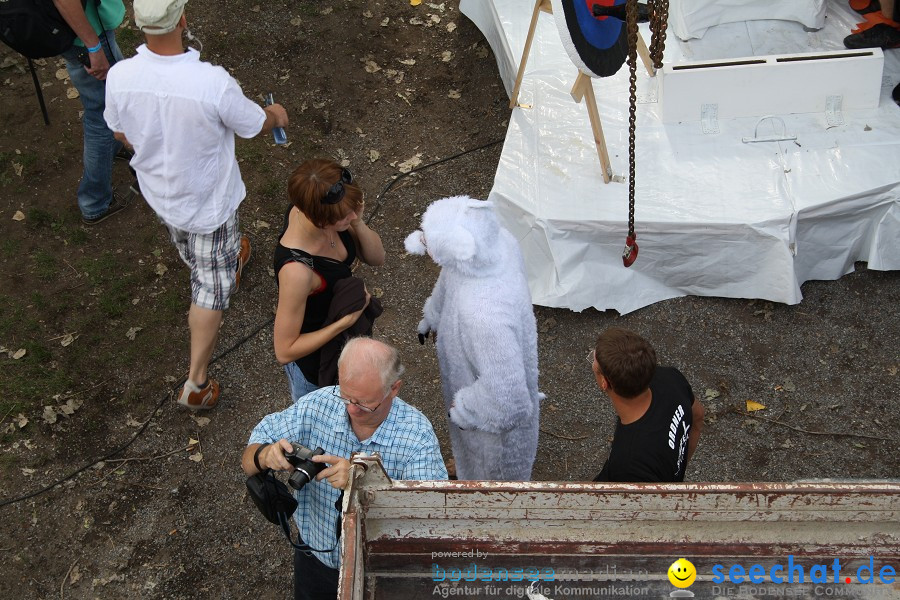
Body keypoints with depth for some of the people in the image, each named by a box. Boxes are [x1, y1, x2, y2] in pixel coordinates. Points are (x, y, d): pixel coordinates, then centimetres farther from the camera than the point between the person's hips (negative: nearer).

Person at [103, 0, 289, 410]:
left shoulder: (119, 77, -24)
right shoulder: (213, 83, -37)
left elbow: (121, 134, -3)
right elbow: (256, 126, -17)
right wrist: (276, 115, 9)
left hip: (158, 192, 5)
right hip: (209, 203, -4)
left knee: (194, 257, 36)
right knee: (210, 289, 14)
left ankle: (228, 262, 69)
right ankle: (196, 384, 22)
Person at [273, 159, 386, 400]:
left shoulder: (311, 208, -23)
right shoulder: (296, 270, -43)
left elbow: (376, 258, -9)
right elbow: (284, 351, -31)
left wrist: (358, 223, -29)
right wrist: (346, 321, -34)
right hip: (311, 357, -6)